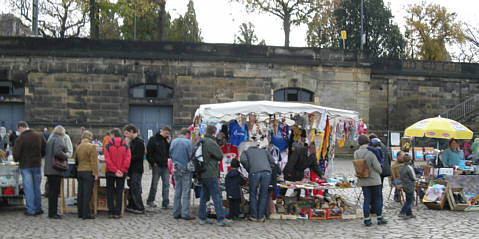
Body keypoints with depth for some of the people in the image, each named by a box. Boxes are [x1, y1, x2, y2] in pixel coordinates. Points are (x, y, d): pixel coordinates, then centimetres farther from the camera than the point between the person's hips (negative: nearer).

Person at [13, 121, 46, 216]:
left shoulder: (20, 139, -12)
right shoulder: (39, 136, 3)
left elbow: (16, 155, -13)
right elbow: (45, 150, 7)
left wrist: (16, 160, 9)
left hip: (25, 166, -4)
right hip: (37, 165, 4)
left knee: (28, 188, 1)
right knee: (37, 188, 12)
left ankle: (31, 210, 2)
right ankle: (38, 209, 16)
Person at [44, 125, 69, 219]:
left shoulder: (50, 140, 18)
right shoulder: (59, 140, -10)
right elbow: (58, 152, -25)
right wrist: (66, 156, -8)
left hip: (49, 169, 9)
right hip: (55, 170, -9)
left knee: (51, 191, 13)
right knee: (55, 191, -5)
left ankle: (52, 212, 18)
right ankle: (53, 213, -3)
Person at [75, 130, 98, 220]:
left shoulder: (78, 147, 9)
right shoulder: (92, 147, -11)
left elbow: (75, 159, 17)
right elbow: (94, 162, -13)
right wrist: (95, 173, -10)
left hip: (79, 171, 7)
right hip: (88, 172, -7)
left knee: (80, 193, 11)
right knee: (87, 193, -5)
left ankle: (80, 213, 16)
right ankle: (86, 214, -4)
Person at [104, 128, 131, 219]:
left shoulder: (108, 146, -4)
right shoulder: (125, 146, 1)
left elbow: (108, 160, -12)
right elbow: (127, 159, -7)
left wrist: (115, 170, -12)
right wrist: (122, 171, -7)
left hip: (110, 172, -1)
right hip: (122, 173, 1)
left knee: (110, 192, 9)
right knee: (119, 192, 6)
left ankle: (111, 212, 8)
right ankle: (118, 213, 5)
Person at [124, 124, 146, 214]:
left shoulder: (139, 142, -14)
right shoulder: (132, 141, 16)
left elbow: (138, 156, -20)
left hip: (137, 170, -9)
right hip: (132, 169, 9)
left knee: (135, 189, -7)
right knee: (132, 188, 13)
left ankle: (140, 208, -2)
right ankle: (131, 206, 21)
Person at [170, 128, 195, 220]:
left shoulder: (173, 142, 5)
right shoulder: (188, 142, -12)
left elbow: (170, 155, 11)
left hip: (176, 168, 6)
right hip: (186, 169, -5)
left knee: (177, 191, 13)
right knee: (186, 192, -1)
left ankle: (176, 213, 16)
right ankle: (185, 214, 0)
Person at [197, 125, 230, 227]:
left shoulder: (201, 142, 11)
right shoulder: (211, 142, -16)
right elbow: (220, 156, -10)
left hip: (202, 174, 9)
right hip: (210, 174, -9)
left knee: (204, 196, 13)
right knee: (217, 196, -5)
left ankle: (202, 218, 16)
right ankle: (221, 219, -4)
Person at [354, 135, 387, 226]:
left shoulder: (356, 153, -4)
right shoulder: (370, 153, -19)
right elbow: (377, 167, -14)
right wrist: (380, 171, 6)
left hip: (363, 180, 4)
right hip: (374, 180, -4)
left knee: (366, 200, 9)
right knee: (378, 199, 10)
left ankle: (367, 220, 8)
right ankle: (380, 219, 18)